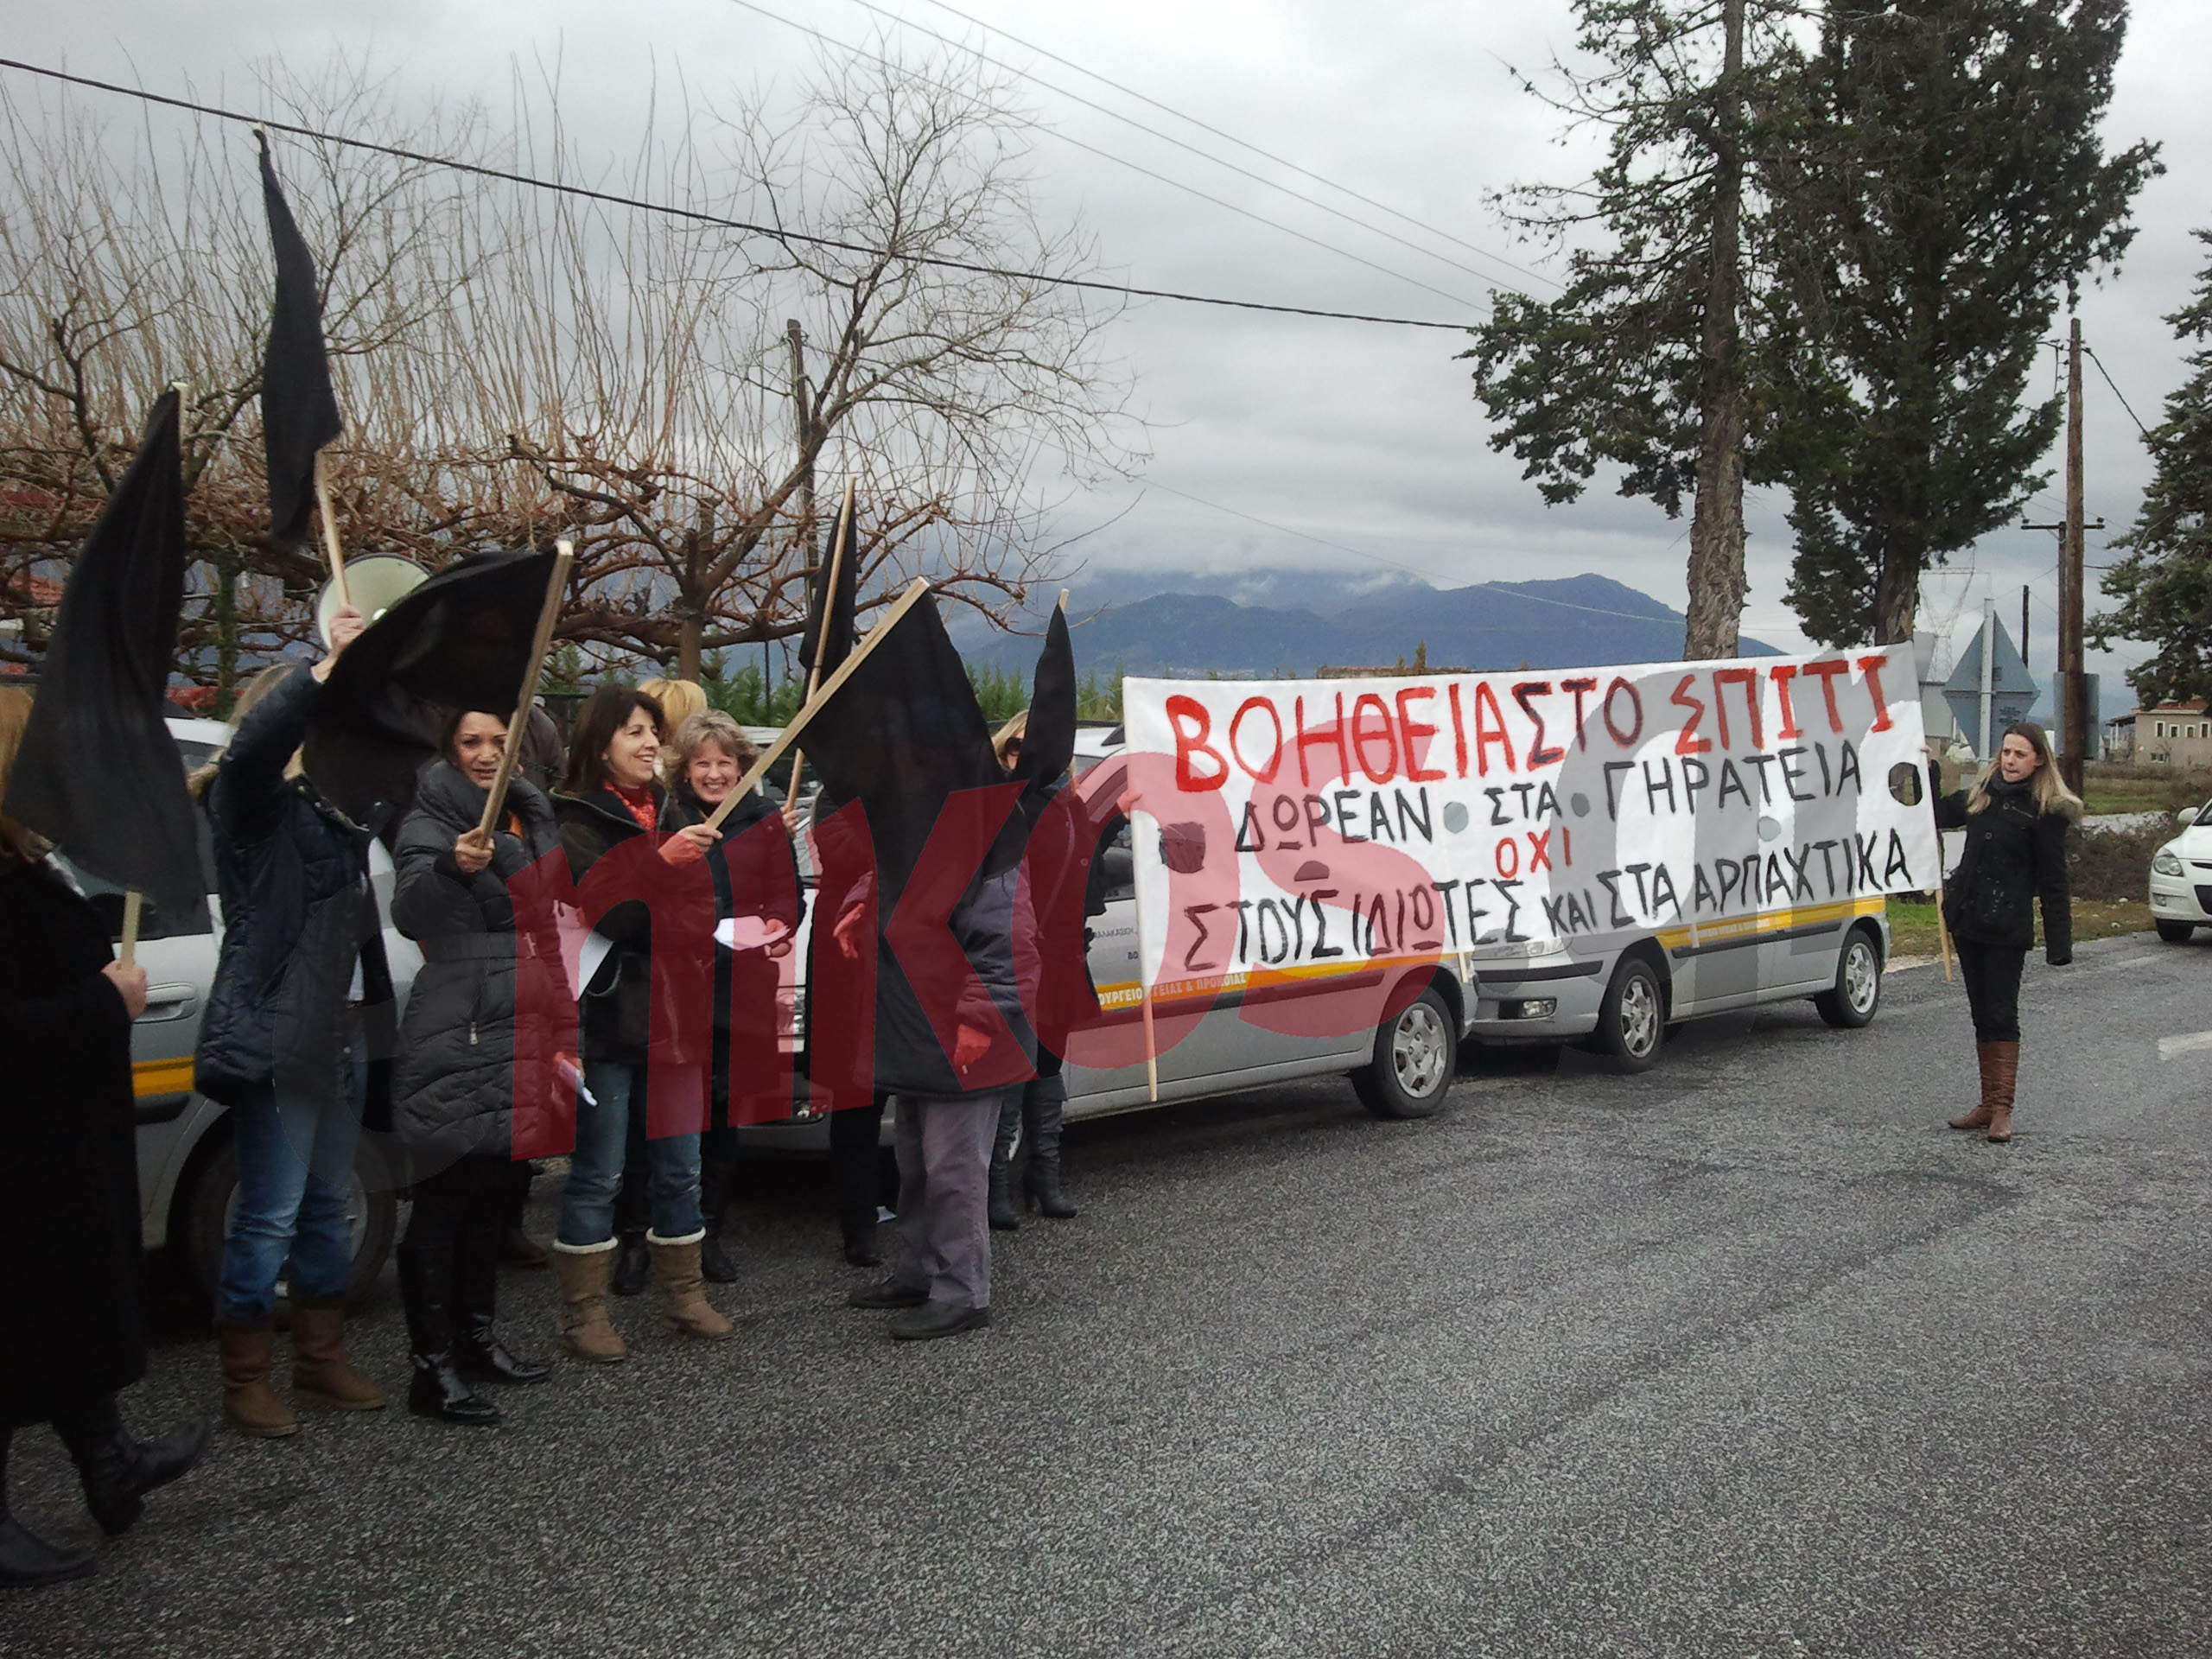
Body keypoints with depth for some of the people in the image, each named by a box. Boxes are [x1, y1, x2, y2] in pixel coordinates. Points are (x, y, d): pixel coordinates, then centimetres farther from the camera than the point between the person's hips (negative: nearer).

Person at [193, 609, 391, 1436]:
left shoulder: (327, 803, 16)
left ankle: (321, 1356, 28)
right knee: (270, 1214, -3)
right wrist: (330, 663, -38)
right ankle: (246, 1378, 11)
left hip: (342, 1027, 8)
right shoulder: (249, 801, -8)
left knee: (328, 1204, 16)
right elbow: (256, 743, -29)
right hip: (277, 1034, -8)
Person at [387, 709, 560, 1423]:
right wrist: (449, 867, -45)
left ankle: (478, 1337, 24)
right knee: (447, 1191, -8)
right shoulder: (431, 822, -7)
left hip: (522, 1030, 7)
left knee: (493, 1186, 13)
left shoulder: (532, 817, 14)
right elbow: (410, 914, -26)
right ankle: (433, 1365, -4)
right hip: (454, 1035, -7)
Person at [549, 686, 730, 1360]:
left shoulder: (668, 814, 14)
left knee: (680, 1168, 12)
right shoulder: (576, 822, -7)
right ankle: (584, 1311, 12)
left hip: (671, 1016, 6)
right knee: (597, 1174, 1)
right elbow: (597, 914, -20)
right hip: (608, 1019, -6)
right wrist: (662, 862, -28)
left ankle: (685, 1294, 23)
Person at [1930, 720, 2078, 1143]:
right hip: (1966, 919, 7)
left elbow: (2053, 882, -10)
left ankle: (2002, 1110, -4)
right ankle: (1988, 1105, 17)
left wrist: (2058, 942, -14)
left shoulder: (2046, 811, -8)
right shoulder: (1983, 795, 10)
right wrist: (1930, 772, 17)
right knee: (1981, 1014, 10)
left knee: (2001, 1014, -7)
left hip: (2007, 929, -7)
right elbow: (1939, 816, 27)